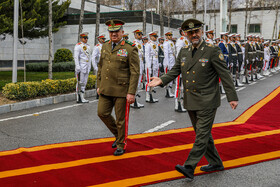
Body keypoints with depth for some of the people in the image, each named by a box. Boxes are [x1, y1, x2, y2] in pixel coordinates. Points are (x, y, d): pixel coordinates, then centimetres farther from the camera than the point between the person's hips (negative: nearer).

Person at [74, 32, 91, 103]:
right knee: (80, 82, -6)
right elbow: (76, 57, -13)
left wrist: (89, 66, 16)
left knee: (84, 82, 8)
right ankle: (79, 98, -3)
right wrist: (77, 66, -19)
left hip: (87, 67, 7)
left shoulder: (88, 46, 17)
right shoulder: (78, 46, -7)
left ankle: (82, 98, 12)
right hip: (80, 67, -7)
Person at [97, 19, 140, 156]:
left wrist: (131, 93, -17)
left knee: (121, 119, 3)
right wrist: (99, 86, 14)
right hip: (106, 89, 6)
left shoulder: (130, 49, -10)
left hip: (122, 90, -6)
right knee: (102, 113, 6)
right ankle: (118, 135, 29)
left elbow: (135, 72, -12)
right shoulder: (105, 47, 9)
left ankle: (121, 145, 22)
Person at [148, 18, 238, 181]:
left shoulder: (213, 51, -9)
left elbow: (225, 75, -10)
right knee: (202, 134, 15)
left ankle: (190, 167, -8)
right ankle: (216, 163, 29)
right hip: (191, 102, 7)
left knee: (202, 135, -6)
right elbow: (175, 71, 10)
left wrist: (232, 97, -13)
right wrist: (162, 80, -10)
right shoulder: (183, 52, 10)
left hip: (207, 102, -7)